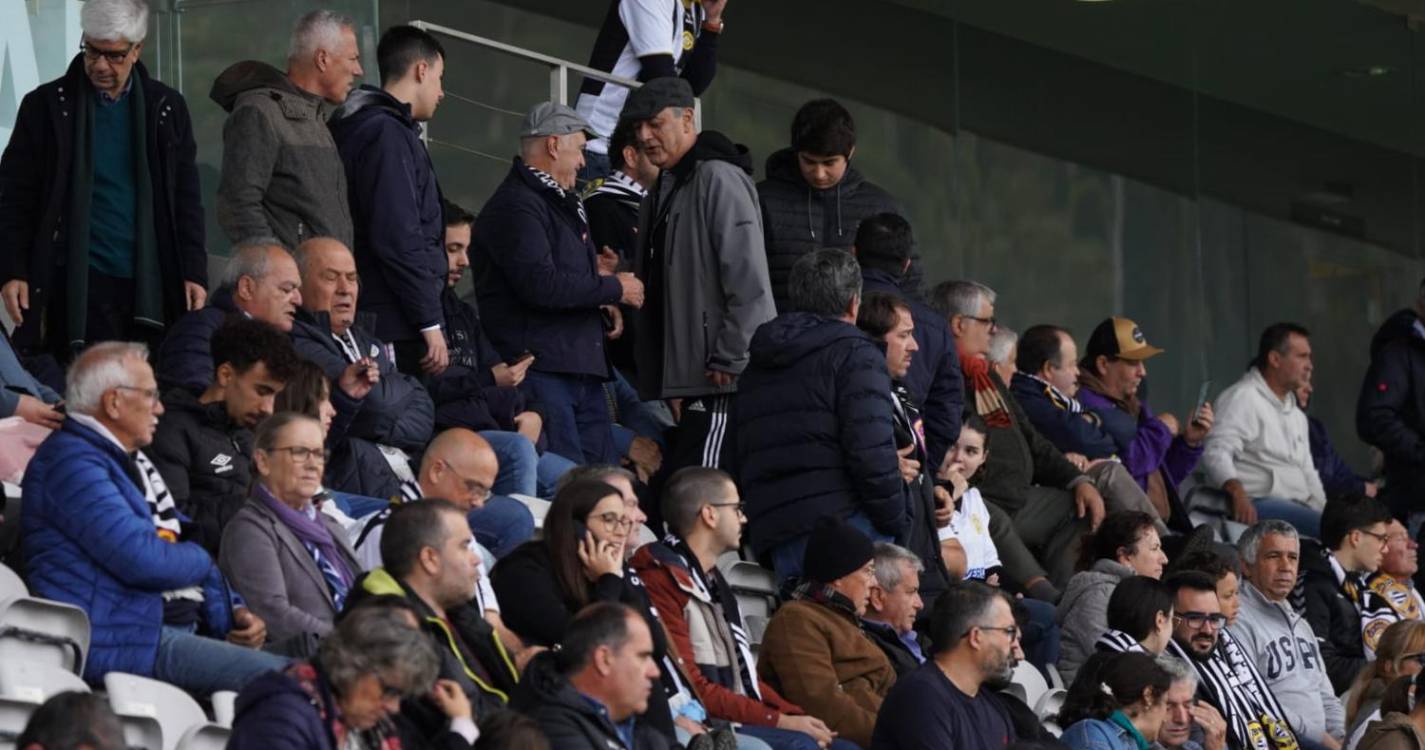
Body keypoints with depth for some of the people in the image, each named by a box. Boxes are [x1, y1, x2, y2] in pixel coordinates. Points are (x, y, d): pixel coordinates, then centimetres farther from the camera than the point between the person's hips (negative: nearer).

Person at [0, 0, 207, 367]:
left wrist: (194, 274, 4)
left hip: (149, 283, 2)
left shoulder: (167, 108, 9)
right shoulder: (47, 106, 3)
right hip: (77, 282, -2)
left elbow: (187, 201, 12)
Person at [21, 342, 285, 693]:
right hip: (121, 639, -10)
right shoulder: (72, 463, -11)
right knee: (277, 678, -25)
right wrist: (202, 561, 1)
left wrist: (232, 613, 9)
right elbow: (144, 561, -20)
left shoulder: (133, 463, 24)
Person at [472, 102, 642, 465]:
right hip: (543, 370, -10)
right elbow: (541, 285, -21)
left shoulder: (560, 203, 24)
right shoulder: (516, 206, -10)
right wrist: (614, 288, -8)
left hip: (583, 369, 10)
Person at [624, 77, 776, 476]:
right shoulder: (661, 191, 19)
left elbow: (748, 279, -17)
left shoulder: (719, 178, -10)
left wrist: (731, 359, -19)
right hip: (685, 378, 10)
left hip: (724, 381, -9)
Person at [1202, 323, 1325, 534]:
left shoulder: (1296, 414, 28)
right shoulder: (1244, 398, -2)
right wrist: (1237, 492, -34)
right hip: (1256, 505, -9)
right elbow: (1217, 452, -17)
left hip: (1296, 506, 9)